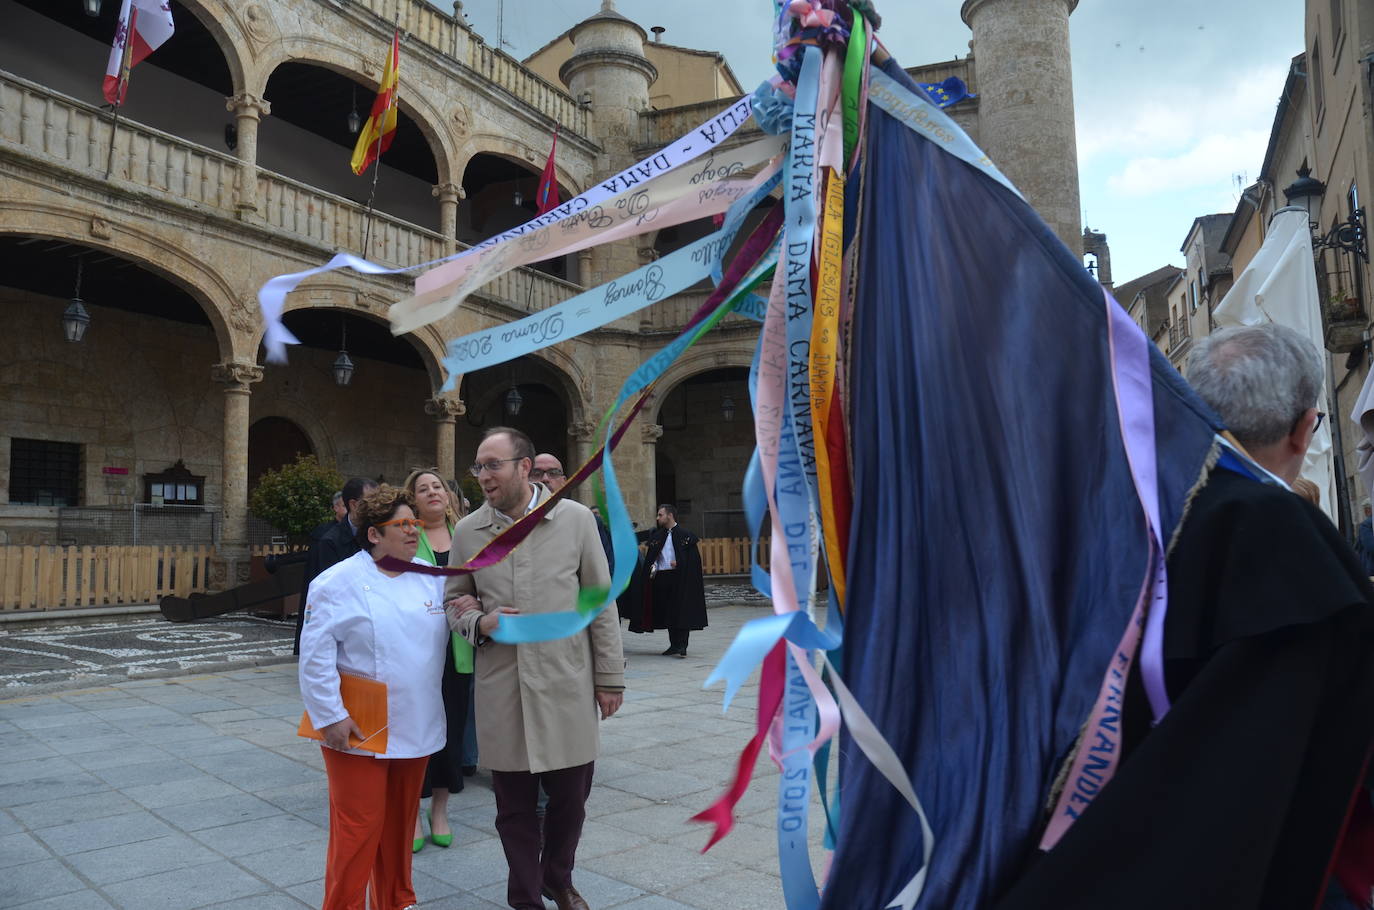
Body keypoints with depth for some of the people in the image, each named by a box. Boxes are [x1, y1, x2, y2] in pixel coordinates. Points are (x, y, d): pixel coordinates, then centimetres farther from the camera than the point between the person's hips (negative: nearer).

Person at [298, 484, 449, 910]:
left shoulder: (431, 578, 6)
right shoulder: (340, 582, -10)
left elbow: (441, 635, 14)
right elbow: (315, 653, -13)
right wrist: (331, 716, -16)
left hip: (416, 727, 5)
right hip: (358, 729, -5)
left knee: (399, 825, 18)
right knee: (359, 830, 1)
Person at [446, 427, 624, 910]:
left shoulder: (576, 519, -4)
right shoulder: (467, 530, 2)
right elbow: (455, 600, 14)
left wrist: (609, 676, 1)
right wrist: (478, 623, -10)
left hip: (566, 685, -1)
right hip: (501, 689, 1)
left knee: (570, 795, 11)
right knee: (515, 805, 11)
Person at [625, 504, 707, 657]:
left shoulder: (684, 534, -4)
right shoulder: (657, 535, 12)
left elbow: (695, 557, -6)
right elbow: (651, 557, 16)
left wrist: (679, 563, -14)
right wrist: (653, 566, -3)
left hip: (678, 578, -6)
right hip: (661, 577, 6)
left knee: (681, 611, -6)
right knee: (667, 612, 9)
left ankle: (682, 645, -5)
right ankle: (674, 644, 18)